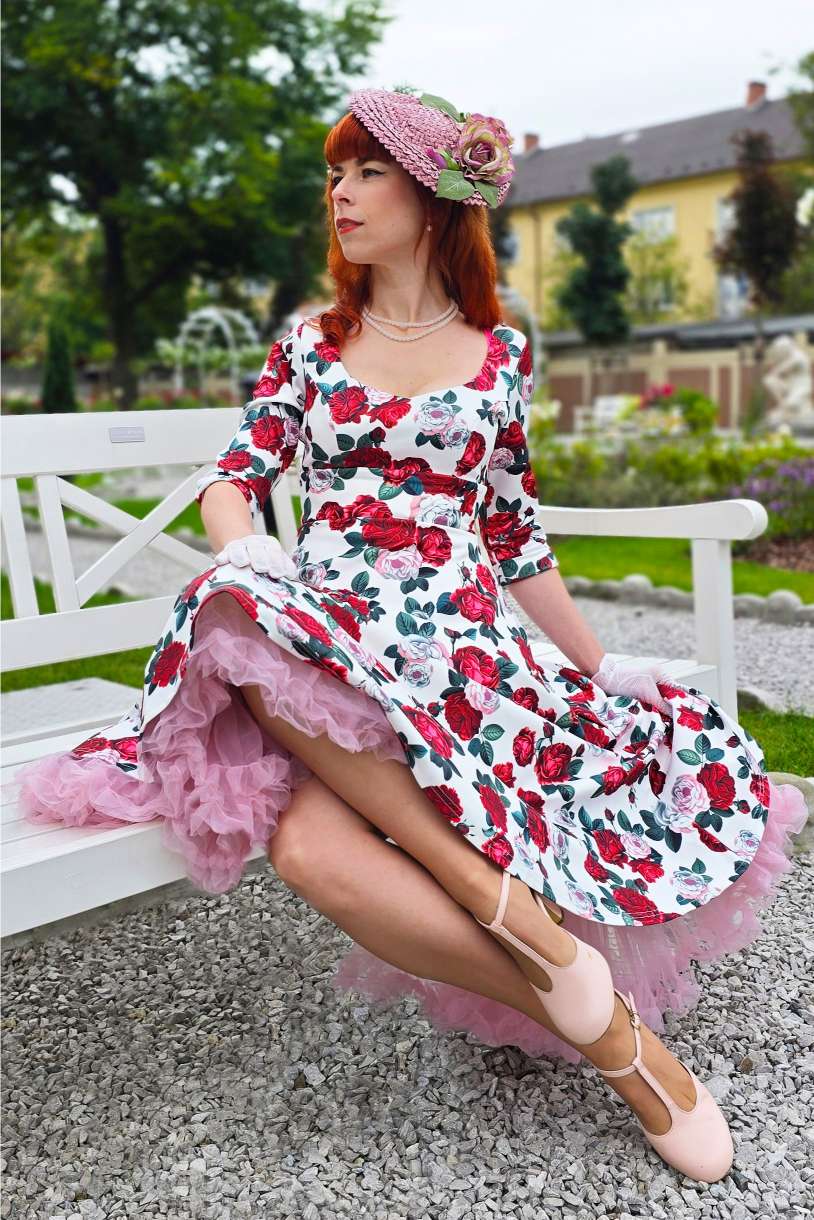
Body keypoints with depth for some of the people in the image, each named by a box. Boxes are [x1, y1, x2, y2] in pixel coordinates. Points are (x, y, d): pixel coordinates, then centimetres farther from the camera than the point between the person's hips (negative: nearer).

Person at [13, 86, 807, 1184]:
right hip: (324, 647, 2)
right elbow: (231, 478, 9)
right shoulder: (309, 345, 16)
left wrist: (600, 664, 18)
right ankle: (615, 1037, -28)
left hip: (458, 642, -1)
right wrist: (245, 560, -14)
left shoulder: (501, 354, 14)